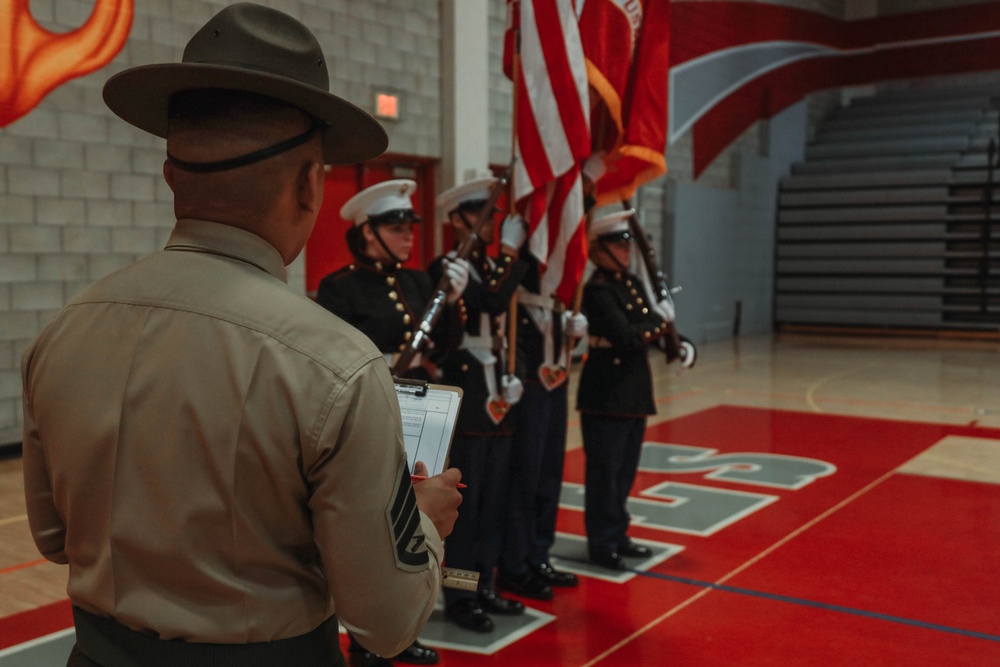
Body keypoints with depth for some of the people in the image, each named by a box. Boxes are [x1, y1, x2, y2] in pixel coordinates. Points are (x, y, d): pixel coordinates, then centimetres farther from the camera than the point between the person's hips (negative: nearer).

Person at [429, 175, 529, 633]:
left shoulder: (495, 266, 14)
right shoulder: (444, 269, -10)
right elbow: (491, 302, -26)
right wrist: (510, 250, -21)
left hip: (497, 401, 7)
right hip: (465, 404, -7)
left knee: (494, 504, 13)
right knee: (464, 505, 1)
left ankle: (484, 587, 25)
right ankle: (458, 597, 12)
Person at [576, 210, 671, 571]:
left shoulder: (633, 283, 13)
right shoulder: (597, 290, -14)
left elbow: (655, 326, 8)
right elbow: (625, 336, -22)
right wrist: (659, 325, -7)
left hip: (635, 392, 8)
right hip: (606, 394, -8)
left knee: (625, 472, 16)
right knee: (605, 472, 0)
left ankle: (618, 535, 28)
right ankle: (602, 544, 11)